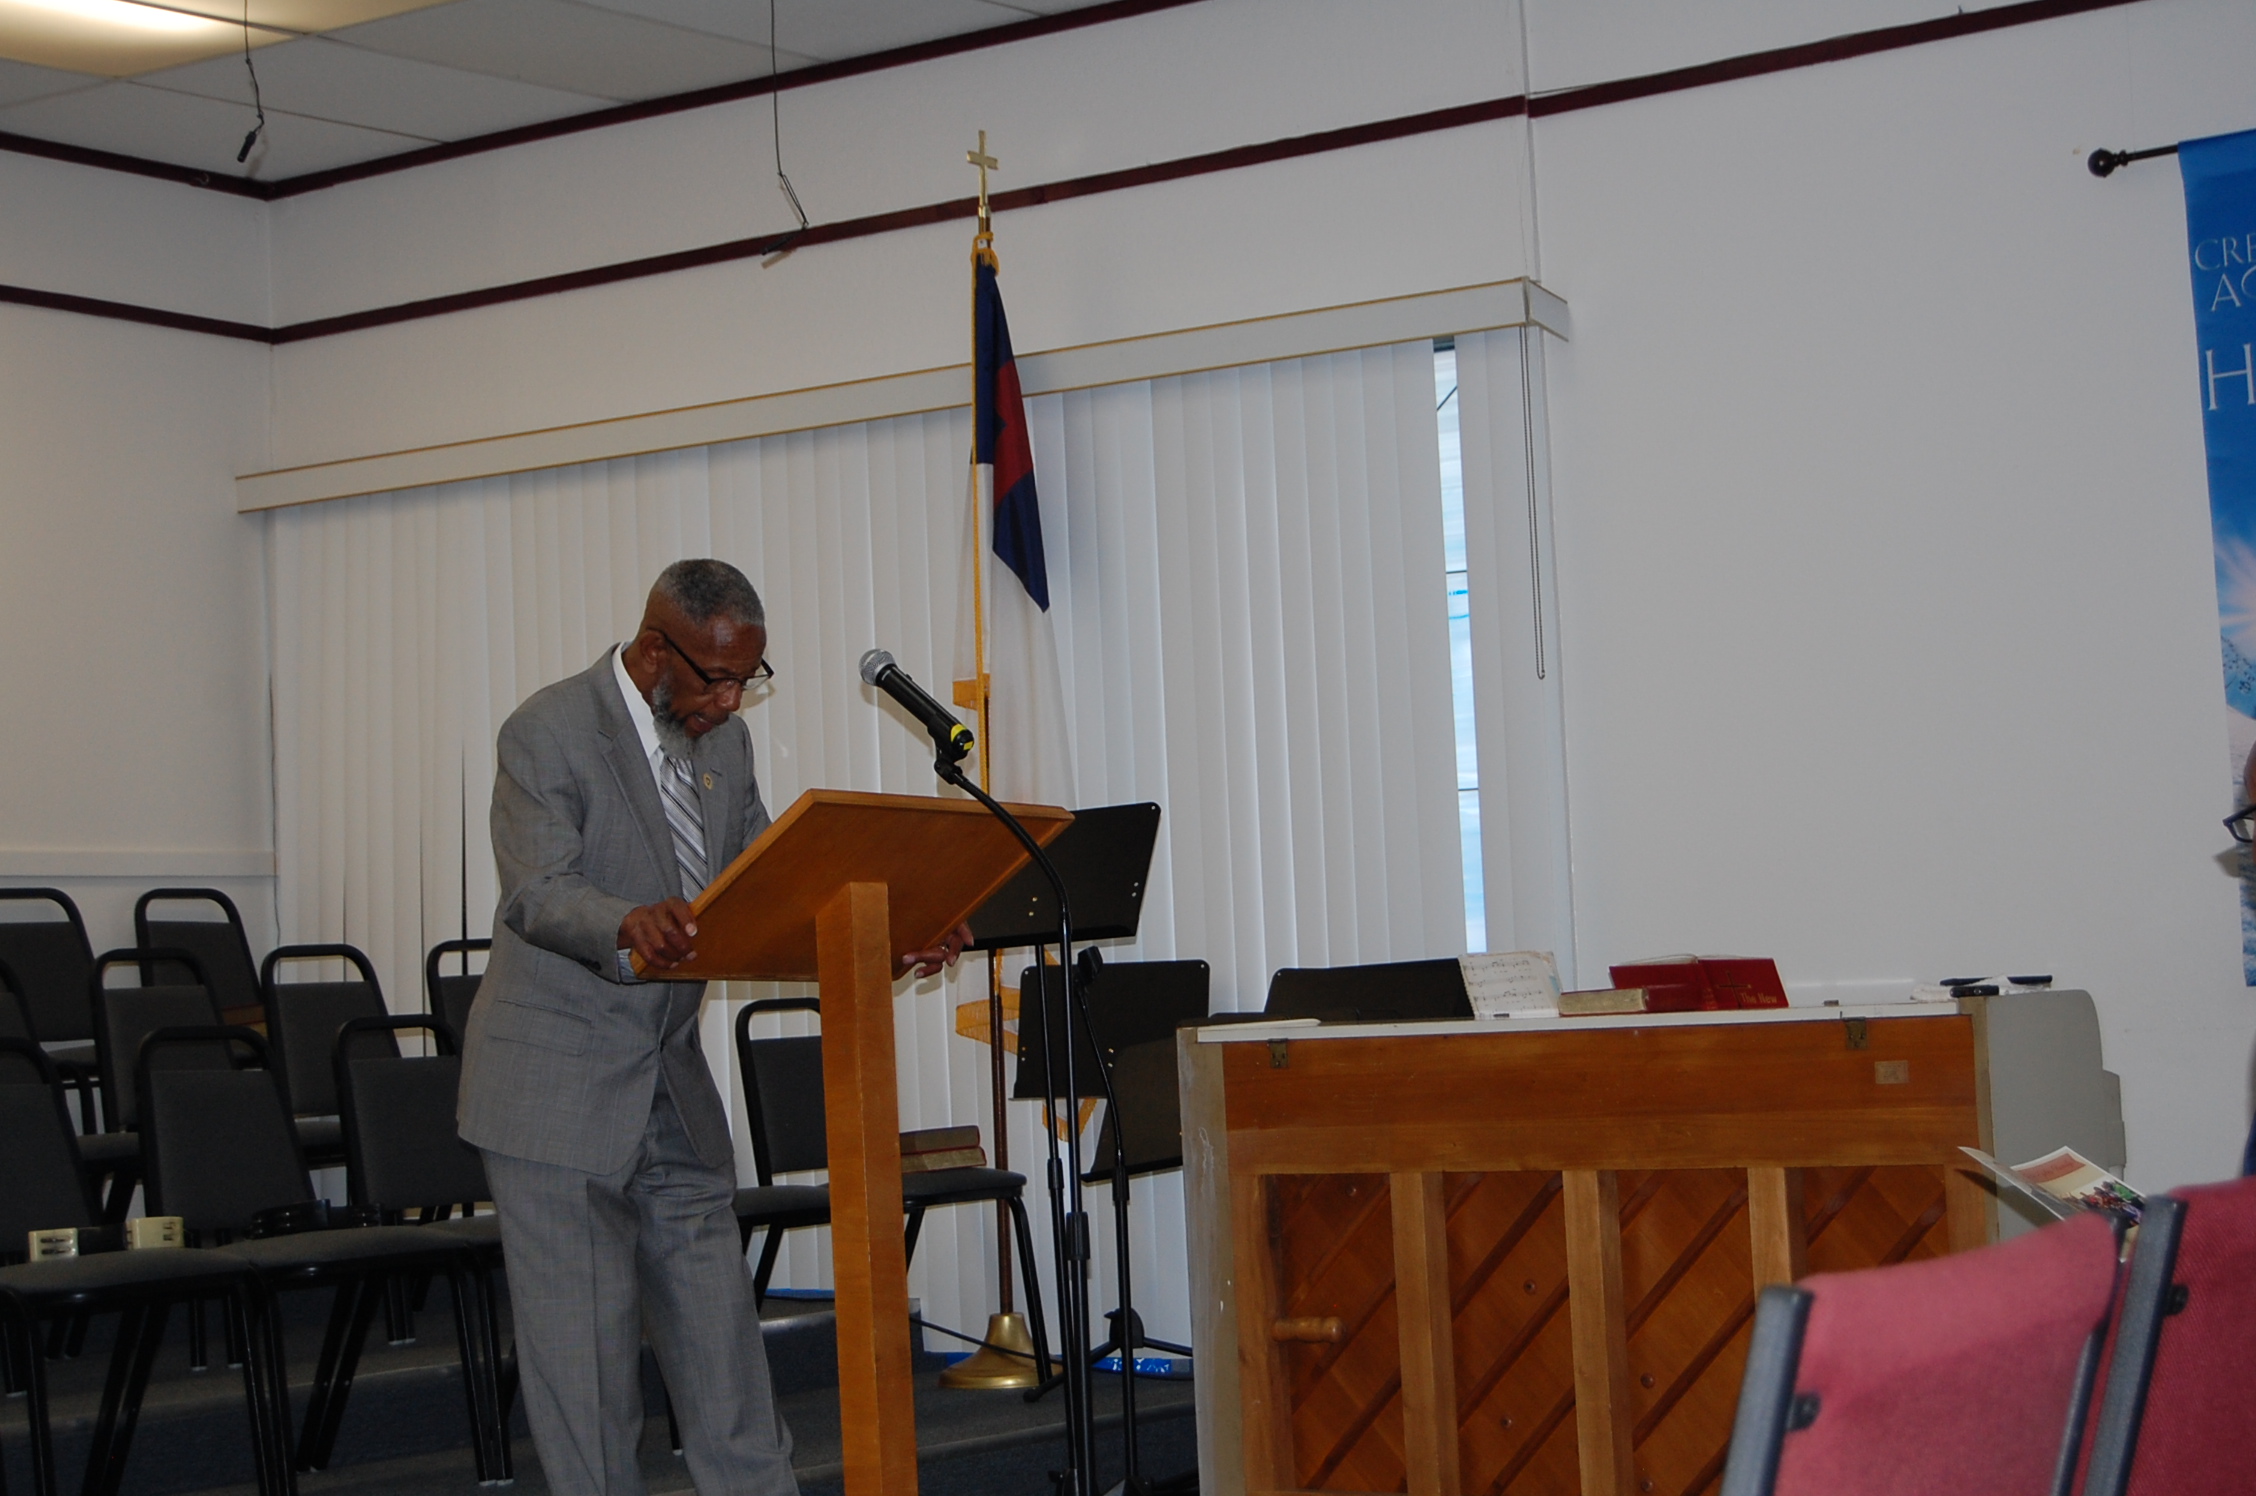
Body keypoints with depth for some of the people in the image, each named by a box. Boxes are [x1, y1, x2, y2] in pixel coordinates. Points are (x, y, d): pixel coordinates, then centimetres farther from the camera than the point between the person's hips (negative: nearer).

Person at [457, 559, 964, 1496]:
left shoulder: (721, 739, 8)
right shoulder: (547, 734, -15)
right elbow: (539, 894, -26)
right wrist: (630, 923, -47)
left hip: (672, 1084, 7)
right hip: (557, 1088, -7)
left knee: (718, 1328, 10)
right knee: (584, 1333, -2)